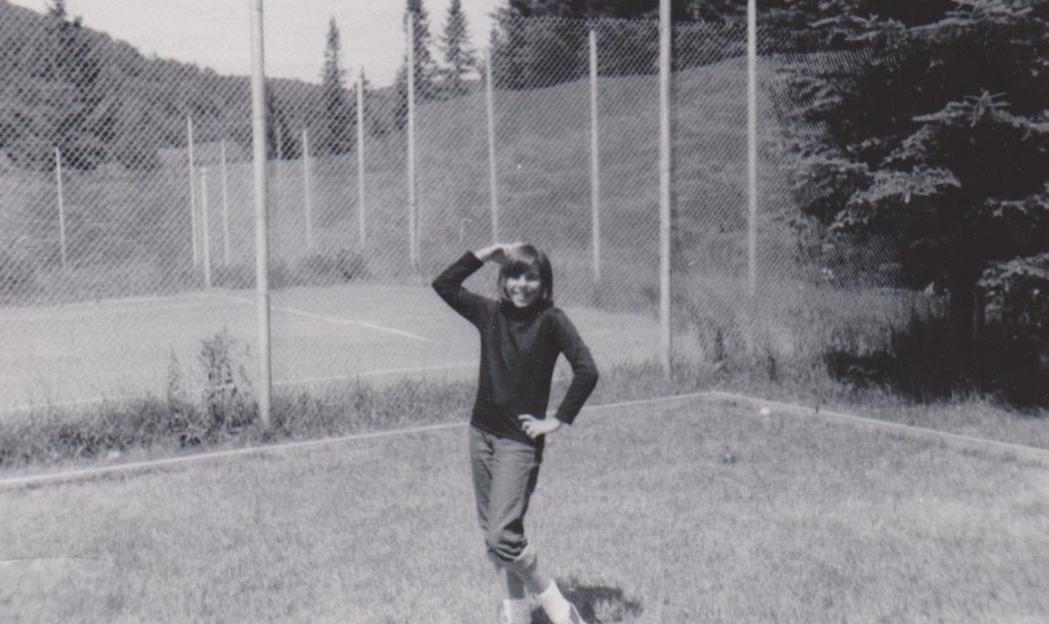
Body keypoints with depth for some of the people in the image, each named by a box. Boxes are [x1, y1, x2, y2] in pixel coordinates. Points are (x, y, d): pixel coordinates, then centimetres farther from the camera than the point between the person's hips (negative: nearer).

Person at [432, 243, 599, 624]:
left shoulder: (550, 321, -10)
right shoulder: (491, 314, 6)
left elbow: (587, 371, -18)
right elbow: (444, 285, 8)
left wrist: (559, 420, -15)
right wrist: (485, 254, 2)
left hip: (520, 440, -6)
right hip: (482, 433, 6)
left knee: (502, 535, -14)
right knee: (493, 534, 11)